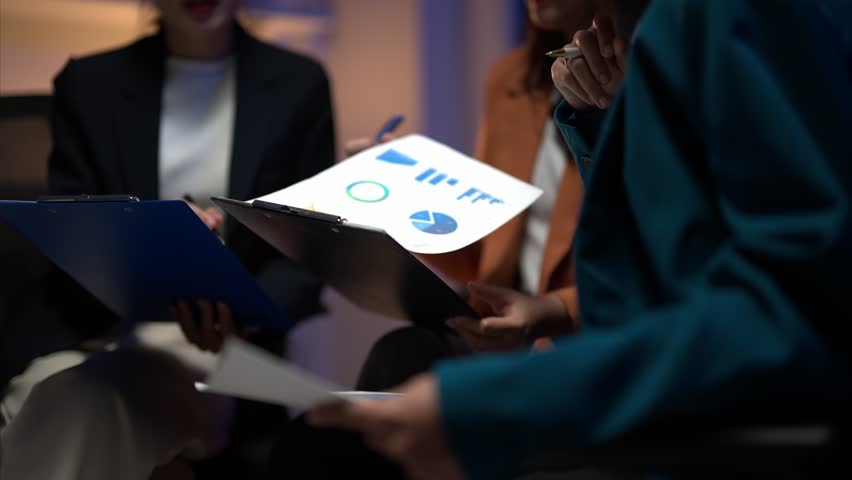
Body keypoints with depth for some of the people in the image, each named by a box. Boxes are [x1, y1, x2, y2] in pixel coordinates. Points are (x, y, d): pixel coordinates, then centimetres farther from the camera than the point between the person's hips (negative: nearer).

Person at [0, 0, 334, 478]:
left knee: (86, 404, -32)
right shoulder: (88, 83, 8)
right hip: (93, 334, 2)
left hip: (225, 344, -2)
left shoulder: (299, 83, 6)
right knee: (59, 398, -33)